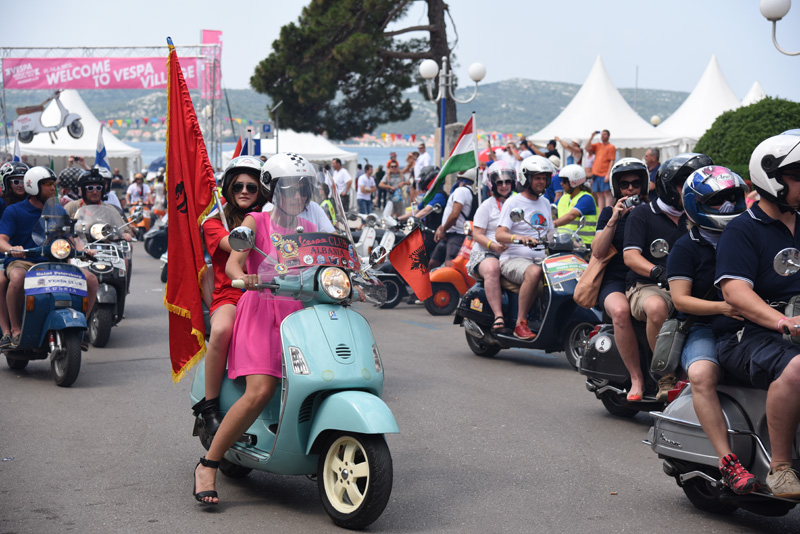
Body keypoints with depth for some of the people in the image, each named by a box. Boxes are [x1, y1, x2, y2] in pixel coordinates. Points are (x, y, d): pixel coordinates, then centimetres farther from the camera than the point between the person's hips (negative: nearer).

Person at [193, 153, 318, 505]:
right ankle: (207, 465, -12)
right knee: (260, 392, -23)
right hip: (261, 311, -5)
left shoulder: (309, 230, 20)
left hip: (299, 312, 5)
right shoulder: (255, 222, 6)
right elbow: (233, 263, -8)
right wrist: (243, 278, -30)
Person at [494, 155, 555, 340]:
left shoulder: (545, 203, 21)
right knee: (534, 272, -38)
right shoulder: (513, 202, -1)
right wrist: (520, 237, -32)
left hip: (540, 258, 6)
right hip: (514, 258, -6)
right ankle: (520, 323, -32)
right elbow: (500, 234, -12)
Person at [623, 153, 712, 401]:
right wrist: (659, 272, -27)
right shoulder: (643, 213, 4)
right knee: (657, 307, -39)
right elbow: (630, 256, -9)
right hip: (646, 287, -5)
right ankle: (666, 377, -27)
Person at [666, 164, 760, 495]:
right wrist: (721, 307, -22)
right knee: (701, 374, -36)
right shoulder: (686, 248, 4)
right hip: (705, 330, -4)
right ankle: (727, 461, -35)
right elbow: (680, 298, -6)